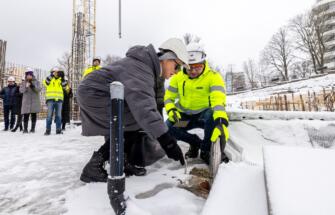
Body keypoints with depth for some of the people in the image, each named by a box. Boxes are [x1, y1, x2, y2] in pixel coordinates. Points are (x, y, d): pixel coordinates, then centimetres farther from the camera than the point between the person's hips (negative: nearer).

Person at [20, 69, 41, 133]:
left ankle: (33, 128, 7)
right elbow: (21, 90, 0)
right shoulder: (23, 82, 12)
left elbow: (39, 89, -6)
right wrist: (26, 86, -18)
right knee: (26, 115, -4)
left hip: (35, 101, -1)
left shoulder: (36, 82, 8)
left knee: (34, 115, 1)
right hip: (26, 101, 1)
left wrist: (33, 86, -23)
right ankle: (25, 129, 2)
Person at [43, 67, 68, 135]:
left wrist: (62, 78, -4)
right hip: (50, 99, -2)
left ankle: (58, 130, 7)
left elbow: (65, 86, 3)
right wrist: (51, 75, -11)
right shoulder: (49, 79, 12)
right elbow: (45, 82, -8)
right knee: (49, 115, -4)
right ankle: (48, 130, 0)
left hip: (59, 99, 2)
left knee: (58, 115, 3)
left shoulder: (61, 80, 18)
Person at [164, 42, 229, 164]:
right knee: (167, 128, -23)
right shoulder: (178, 77, -3)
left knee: (213, 116, -38)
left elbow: (218, 99, -33)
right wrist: (171, 110, -20)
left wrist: (221, 121, -51)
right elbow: (169, 96, 4)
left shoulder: (213, 76, -16)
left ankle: (206, 150, -9)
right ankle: (195, 142, 6)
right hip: (184, 115, 4)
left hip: (204, 114, -3)